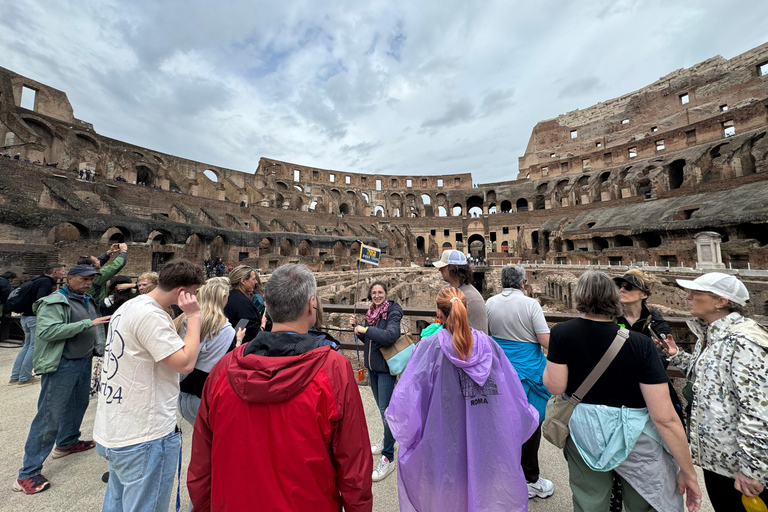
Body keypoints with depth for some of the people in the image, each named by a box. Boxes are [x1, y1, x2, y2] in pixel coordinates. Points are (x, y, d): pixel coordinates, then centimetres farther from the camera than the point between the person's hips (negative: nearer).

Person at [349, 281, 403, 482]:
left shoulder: (393, 312, -15)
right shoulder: (371, 312, 5)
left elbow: (390, 336, -32)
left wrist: (366, 329, -27)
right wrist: (357, 327, -4)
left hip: (386, 367, -7)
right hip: (372, 366, 7)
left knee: (386, 410, -2)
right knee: (381, 406, 21)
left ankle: (388, 458, 12)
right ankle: (389, 439, 43)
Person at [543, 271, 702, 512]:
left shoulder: (562, 332, -17)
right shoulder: (640, 344, -16)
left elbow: (555, 386, -13)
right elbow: (665, 418, -16)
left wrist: (550, 360, 5)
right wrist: (688, 471, -3)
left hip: (584, 432, 1)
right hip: (634, 437, -1)